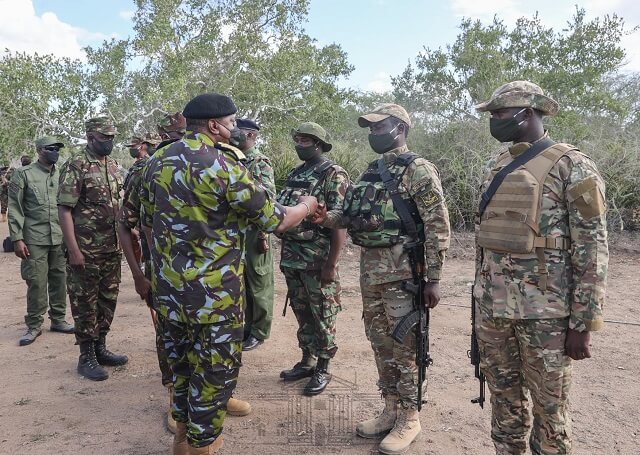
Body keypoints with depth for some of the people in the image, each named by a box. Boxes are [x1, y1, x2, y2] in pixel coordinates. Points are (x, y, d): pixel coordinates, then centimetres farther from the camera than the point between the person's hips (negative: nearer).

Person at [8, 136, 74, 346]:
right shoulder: (24, 174, 0)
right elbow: (15, 208, -3)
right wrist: (17, 239, -9)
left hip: (61, 239, 3)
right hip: (35, 240, -3)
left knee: (59, 281, 8)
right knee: (36, 283, 0)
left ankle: (58, 319, 21)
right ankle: (34, 326, 13)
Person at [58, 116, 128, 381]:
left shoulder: (113, 166, 11)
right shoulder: (75, 166, -10)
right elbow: (64, 210, -14)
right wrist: (73, 250, -18)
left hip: (112, 249, 7)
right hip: (85, 250, -7)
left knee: (108, 300, 14)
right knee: (85, 303, 3)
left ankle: (100, 348, 27)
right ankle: (86, 357, 15)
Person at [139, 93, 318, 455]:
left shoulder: (157, 162, 6)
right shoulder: (224, 165, -16)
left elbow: (148, 223, 15)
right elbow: (275, 221, -11)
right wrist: (307, 206, 8)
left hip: (168, 285, 8)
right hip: (213, 289, -7)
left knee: (183, 359, 23)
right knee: (216, 366, 10)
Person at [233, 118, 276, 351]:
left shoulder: (261, 162, -11)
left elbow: (268, 200, -17)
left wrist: (263, 234, -19)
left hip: (255, 233, -8)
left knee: (259, 284, 3)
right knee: (242, 283, 15)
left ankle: (259, 332, 15)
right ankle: (247, 327, 28)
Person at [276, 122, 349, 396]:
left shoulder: (333, 174, -10)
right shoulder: (294, 174, 14)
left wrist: (331, 263, -20)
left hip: (318, 258, -7)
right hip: (291, 257, 7)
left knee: (323, 315, 5)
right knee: (301, 312, 16)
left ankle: (322, 369, 18)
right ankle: (307, 361, 31)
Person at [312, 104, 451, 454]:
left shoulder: (418, 169, -9)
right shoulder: (371, 172, 15)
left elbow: (437, 226, -12)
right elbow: (356, 215, 18)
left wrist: (433, 278, -15)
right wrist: (327, 217, -2)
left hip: (401, 271, -8)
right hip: (369, 269, 8)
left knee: (404, 347, 2)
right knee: (380, 343, 15)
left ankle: (409, 418, 19)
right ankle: (391, 410, 30)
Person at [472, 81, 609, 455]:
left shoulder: (571, 166, -8)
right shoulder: (495, 168, 11)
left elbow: (593, 249, -11)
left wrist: (582, 324, -13)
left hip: (545, 313, -6)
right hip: (491, 308, 6)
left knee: (549, 408, 9)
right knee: (504, 401, 17)